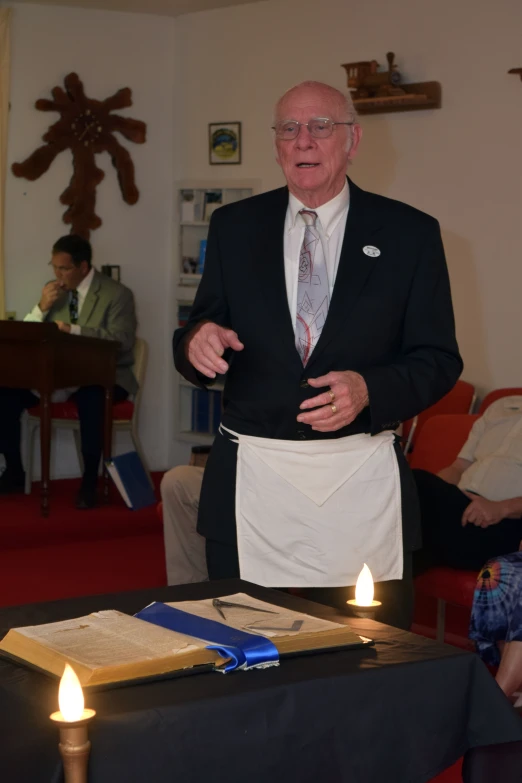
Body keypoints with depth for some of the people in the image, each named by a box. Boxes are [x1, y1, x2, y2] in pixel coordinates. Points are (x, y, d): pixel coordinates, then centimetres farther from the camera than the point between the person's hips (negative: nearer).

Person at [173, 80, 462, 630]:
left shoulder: (410, 233, 2)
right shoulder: (234, 227, 8)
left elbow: (438, 359, 1)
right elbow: (205, 329, 9)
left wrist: (368, 389, -17)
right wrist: (196, 341, -15)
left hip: (360, 481, -1)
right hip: (250, 479, 2)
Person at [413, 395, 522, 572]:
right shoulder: (501, 406, 25)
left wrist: (502, 508, -25)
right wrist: (434, 490, -1)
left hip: (499, 526, -6)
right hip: (456, 507, 6)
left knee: (416, 485, -30)